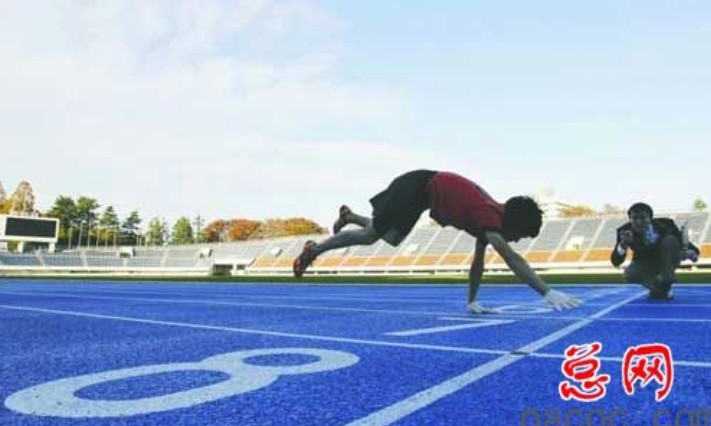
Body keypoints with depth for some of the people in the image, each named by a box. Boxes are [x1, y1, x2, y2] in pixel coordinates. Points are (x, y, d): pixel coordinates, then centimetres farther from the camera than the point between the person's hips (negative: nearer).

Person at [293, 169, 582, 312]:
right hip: (418, 187, -8)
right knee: (370, 235, 2)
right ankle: (313, 250, 21)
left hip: (425, 193, 8)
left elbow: (478, 261, 3)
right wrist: (548, 292, -52)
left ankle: (349, 216, 47)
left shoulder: (490, 218, -5)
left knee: (391, 239, 24)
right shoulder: (489, 216, -31)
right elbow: (510, 258, -46)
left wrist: (472, 301, 3)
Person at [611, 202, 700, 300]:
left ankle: (666, 280, -19)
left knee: (669, 240, -29)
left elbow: (686, 246, -15)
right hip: (645, 264, 0)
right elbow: (616, 262, -27)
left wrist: (691, 253, -39)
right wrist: (623, 244, -45)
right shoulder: (625, 231, -24)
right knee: (630, 275, -32)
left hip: (668, 261, 0)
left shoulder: (664, 224, -26)